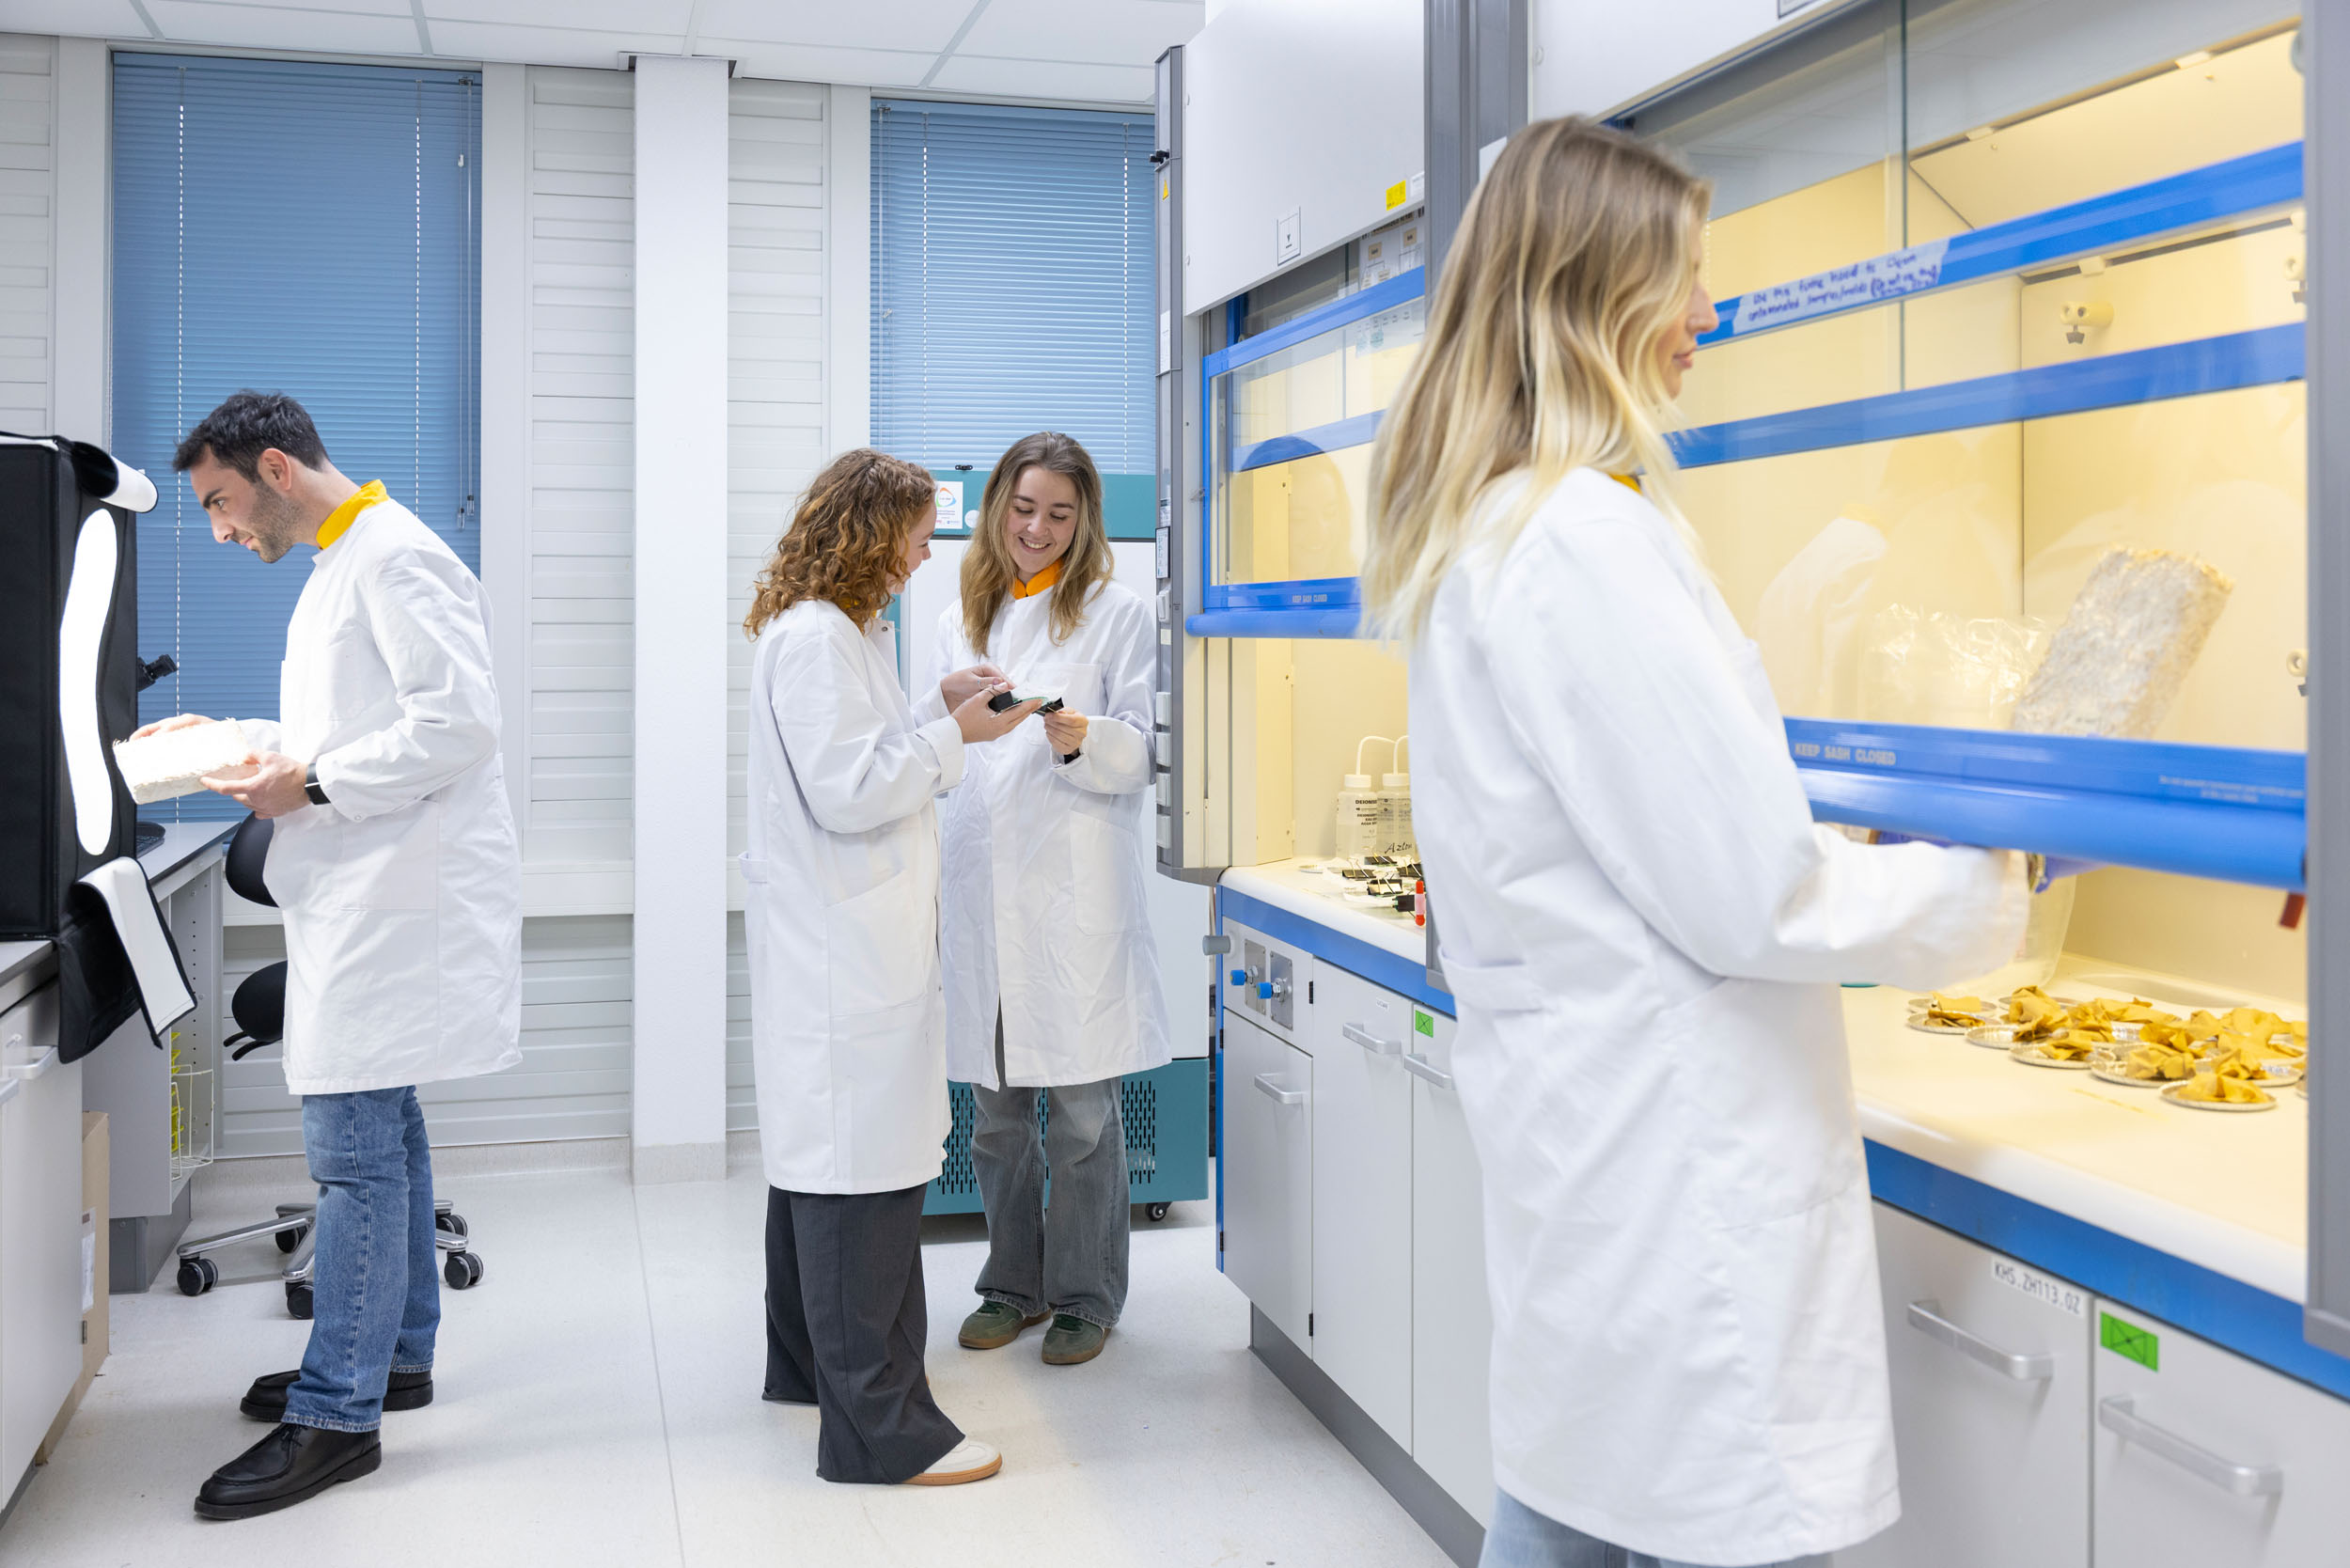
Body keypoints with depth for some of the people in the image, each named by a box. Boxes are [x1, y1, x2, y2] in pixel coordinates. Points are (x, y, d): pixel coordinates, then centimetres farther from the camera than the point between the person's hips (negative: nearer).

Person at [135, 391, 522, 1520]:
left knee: (355, 1144, -7)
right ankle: (393, 1353, 29)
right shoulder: (344, 563, 19)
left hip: (397, 896, -11)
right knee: (378, 1126, 17)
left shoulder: (395, 557, -14)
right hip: (362, 895, 11)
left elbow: (460, 717, -22)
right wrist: (233, 738, 15)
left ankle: (337, 1417, 0)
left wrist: (313, 784, -18)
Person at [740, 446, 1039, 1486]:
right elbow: (847, 791, -20)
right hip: (845, 944, -11)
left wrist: (940, 711, 13)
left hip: (833, 937, 11)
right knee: (862, 1173, -8)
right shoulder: (816, 637, -16)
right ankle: (877, 1428, -3)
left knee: (821, 1152, 19)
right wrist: (955, 735, -12)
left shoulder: (833, 630, 17)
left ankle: (808, 1362, 33)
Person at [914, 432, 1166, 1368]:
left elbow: (1144, 751, -2)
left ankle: (1085, 1296, 15)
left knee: (1081, 1114, 1)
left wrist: (1080, 736, -21)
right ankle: (1015, 1285, 25)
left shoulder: (1116, 613, 4)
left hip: (1073, 887, -4)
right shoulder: (961, 621, 18)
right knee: (994, 1110, 10)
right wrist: (953, 710, -5)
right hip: (979, 885, 4)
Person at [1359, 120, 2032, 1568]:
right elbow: (1751, 898, -19)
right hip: (1676, 1159, -10)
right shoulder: (1592, 540, -20)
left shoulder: (1484, 533, 10)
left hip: (1566, 1111, 10)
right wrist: (1986, 893, -3)